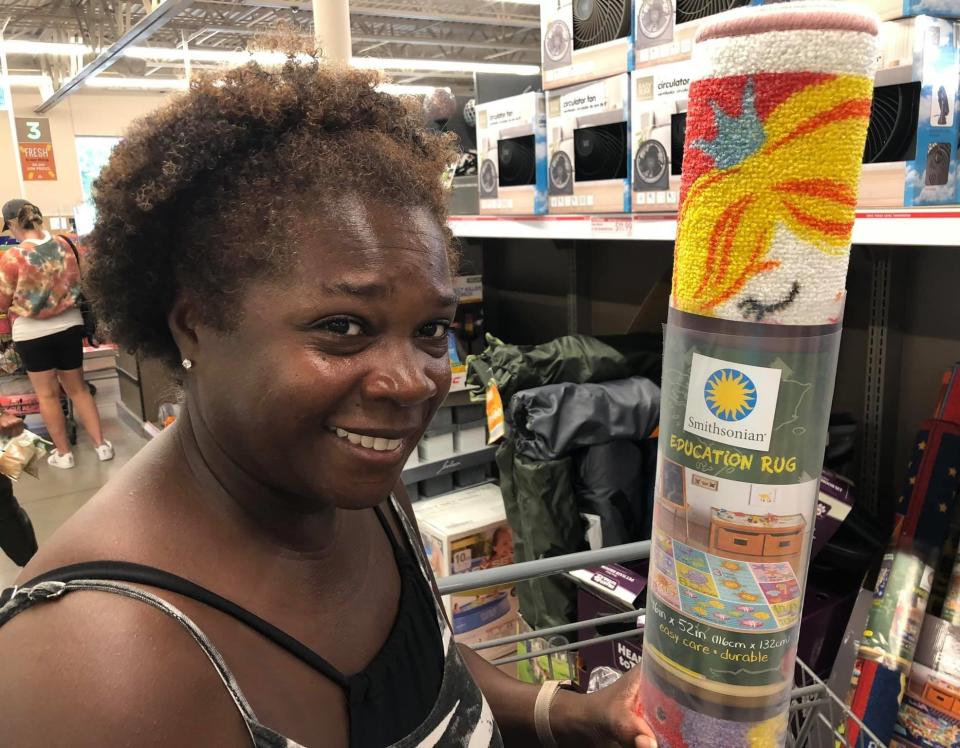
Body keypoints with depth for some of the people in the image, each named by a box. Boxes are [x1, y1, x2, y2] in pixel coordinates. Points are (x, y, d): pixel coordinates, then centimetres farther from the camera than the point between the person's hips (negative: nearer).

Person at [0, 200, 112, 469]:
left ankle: (63, 453, 19)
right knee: (78, 388, 15)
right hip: (69, 325, 4)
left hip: (32, 333, -4)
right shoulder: (63, 245, -4)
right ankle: (101, 444, 16)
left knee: (47, 394, 10)